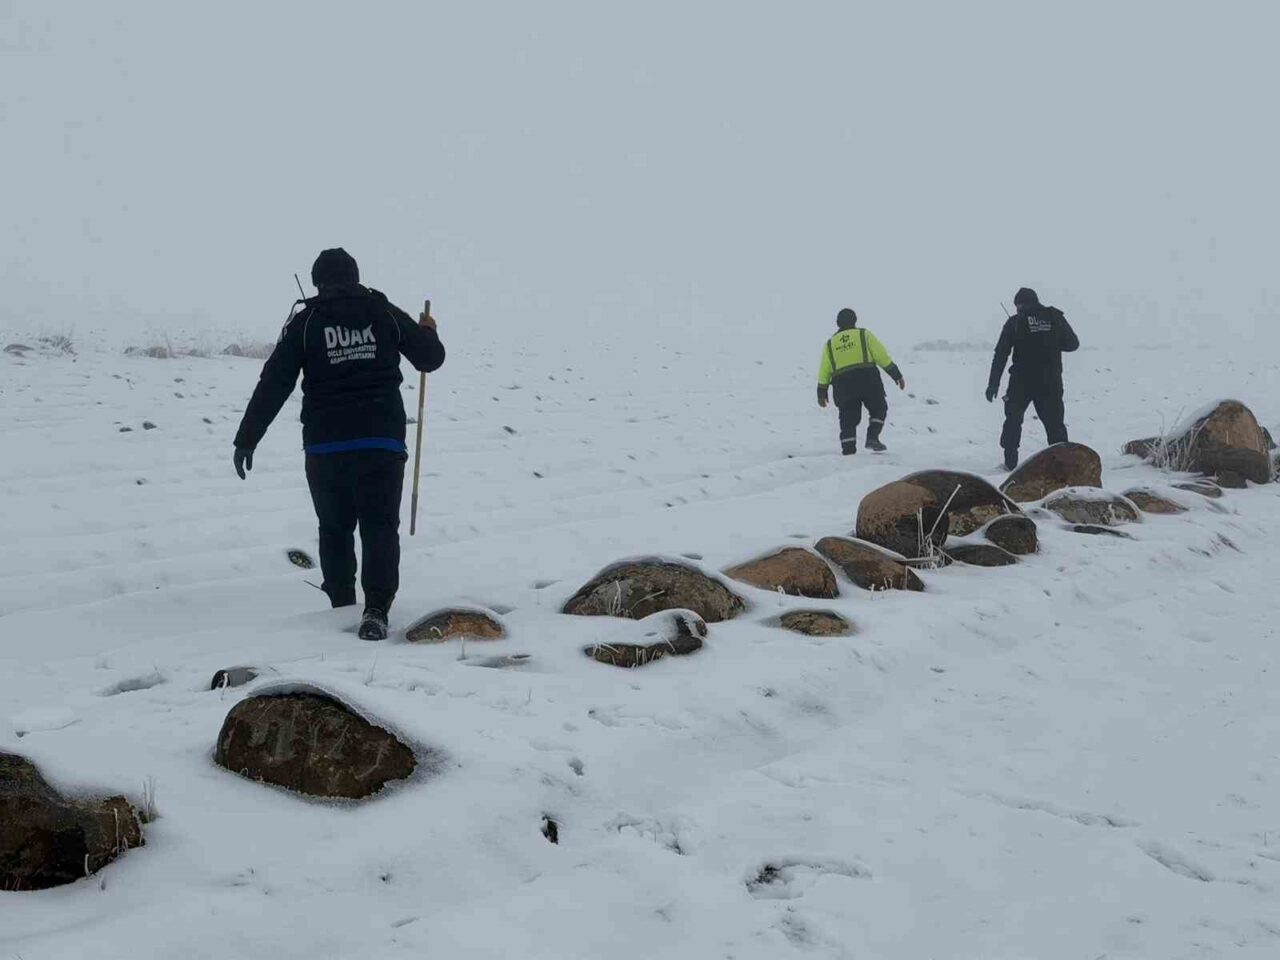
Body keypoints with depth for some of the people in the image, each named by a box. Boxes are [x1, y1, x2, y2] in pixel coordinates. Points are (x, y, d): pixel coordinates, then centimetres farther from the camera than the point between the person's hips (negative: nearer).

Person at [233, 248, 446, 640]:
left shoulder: (306, 320, 2)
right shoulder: (385, 313, 5)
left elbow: (273, 384, -2)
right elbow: (430, 357, 12)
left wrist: (246, 439, 2)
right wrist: (428, 330, 35)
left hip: (326, 445, 0)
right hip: (383, 440, 0)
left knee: (334, 528, 16)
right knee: (380, 526, -1)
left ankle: (343, 607, 24)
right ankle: (375, 609, -18)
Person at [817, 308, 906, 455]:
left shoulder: (830, 344, 18)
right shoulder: (864, 334, 9)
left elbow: (824, 371, 16)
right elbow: (882, 356, 3)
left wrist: (821, 393, 23)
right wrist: (896, 375, 6)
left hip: (843, 385, 3)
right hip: (867, 380, -3)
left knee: (848, 420, 8)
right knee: (878, 409, 15)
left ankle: (848, 451, 1)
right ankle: (872, 437, -3)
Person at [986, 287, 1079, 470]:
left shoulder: (1014, 322, -1)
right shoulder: (1056, 317, 3)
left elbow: (1000, 355, -2)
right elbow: (1073, 343, 10)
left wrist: (993, 384, 1)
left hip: (1021, 381, -1)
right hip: (1051, 381, 1)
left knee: (1013, 420, 13)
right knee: (1054, 421, 11)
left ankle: (1010, 460, 9)